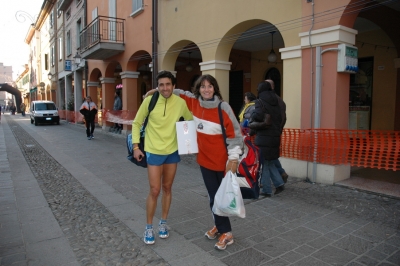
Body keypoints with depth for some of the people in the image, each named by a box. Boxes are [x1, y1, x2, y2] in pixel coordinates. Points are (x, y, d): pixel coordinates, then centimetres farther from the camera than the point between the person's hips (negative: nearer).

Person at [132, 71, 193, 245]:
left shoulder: (180, 103, -7)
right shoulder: (150, 101, -13)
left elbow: (190, 122, 10)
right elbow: (137, 123, -3)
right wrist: (136, 146, -10)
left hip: (173, 151, 3)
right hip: (154, 151, -2)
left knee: (167, 188, 14)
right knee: (154, 190, -1)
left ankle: (163, 223, 32)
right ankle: (149, 228, 19)